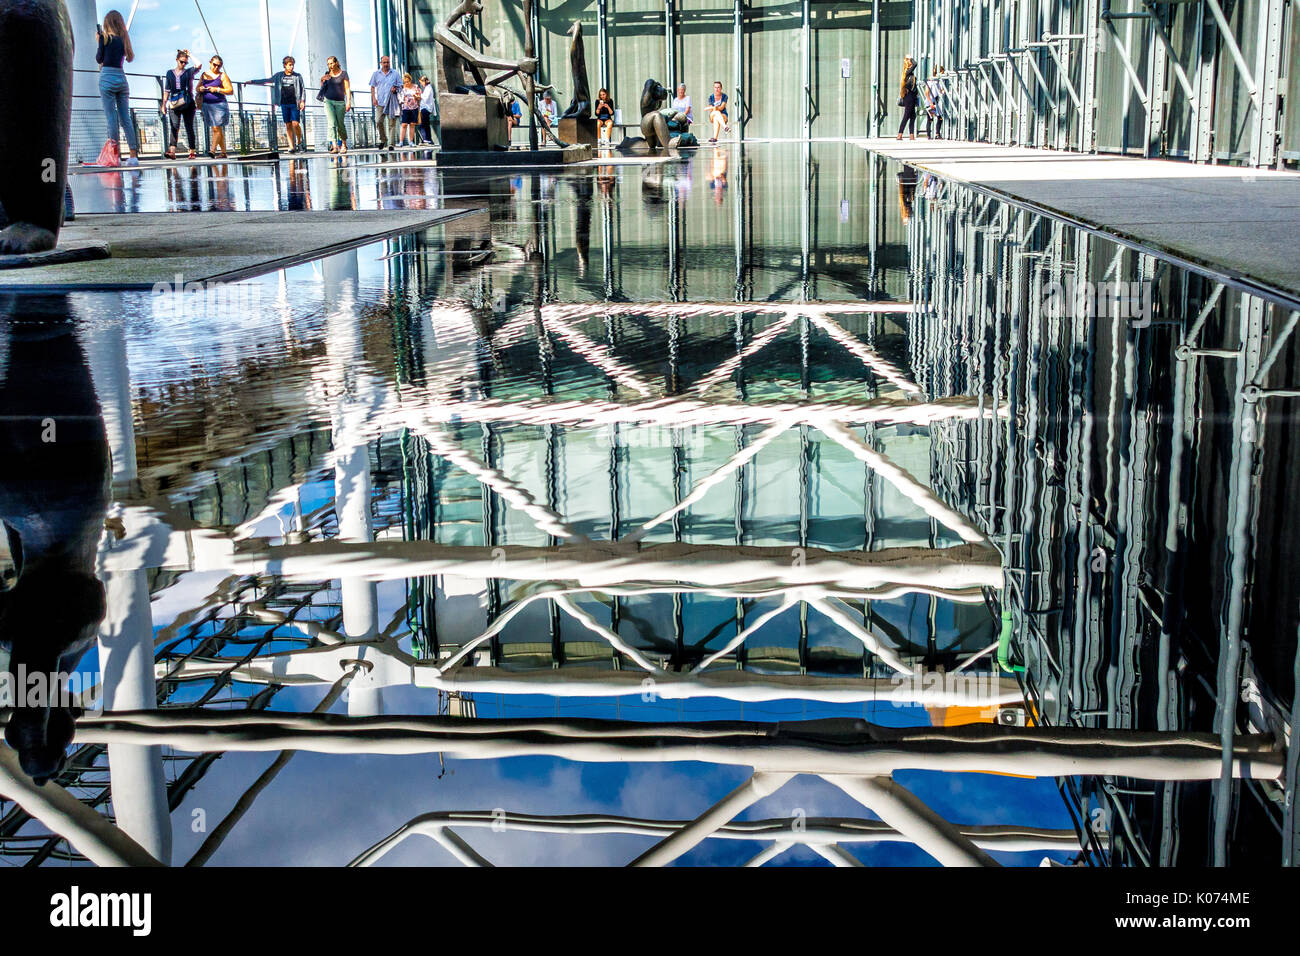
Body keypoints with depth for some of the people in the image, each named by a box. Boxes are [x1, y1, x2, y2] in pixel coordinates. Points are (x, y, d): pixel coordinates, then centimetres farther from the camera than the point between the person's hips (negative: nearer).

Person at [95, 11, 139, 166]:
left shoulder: (106, 37, -5)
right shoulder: (124, 39, 10)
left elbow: (99, 59, -3)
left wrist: (99, 41, 8)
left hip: (107, 78, -5)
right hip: (122, 78, 5)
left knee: (111, 118, -5)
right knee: (126, 118, 5)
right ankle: (133, 156, 1)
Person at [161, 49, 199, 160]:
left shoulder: (189, 72, 8)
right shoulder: (170, 73, 15)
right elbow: (167, 90, 15)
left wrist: (190, 55, 1)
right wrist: (164, 104, 9)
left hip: (187, 104, -1)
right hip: (173, 104, 1)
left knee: (189, 128, 2)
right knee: (174, 127, -11)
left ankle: (192, 151, 4)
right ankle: (172, 151, -23)